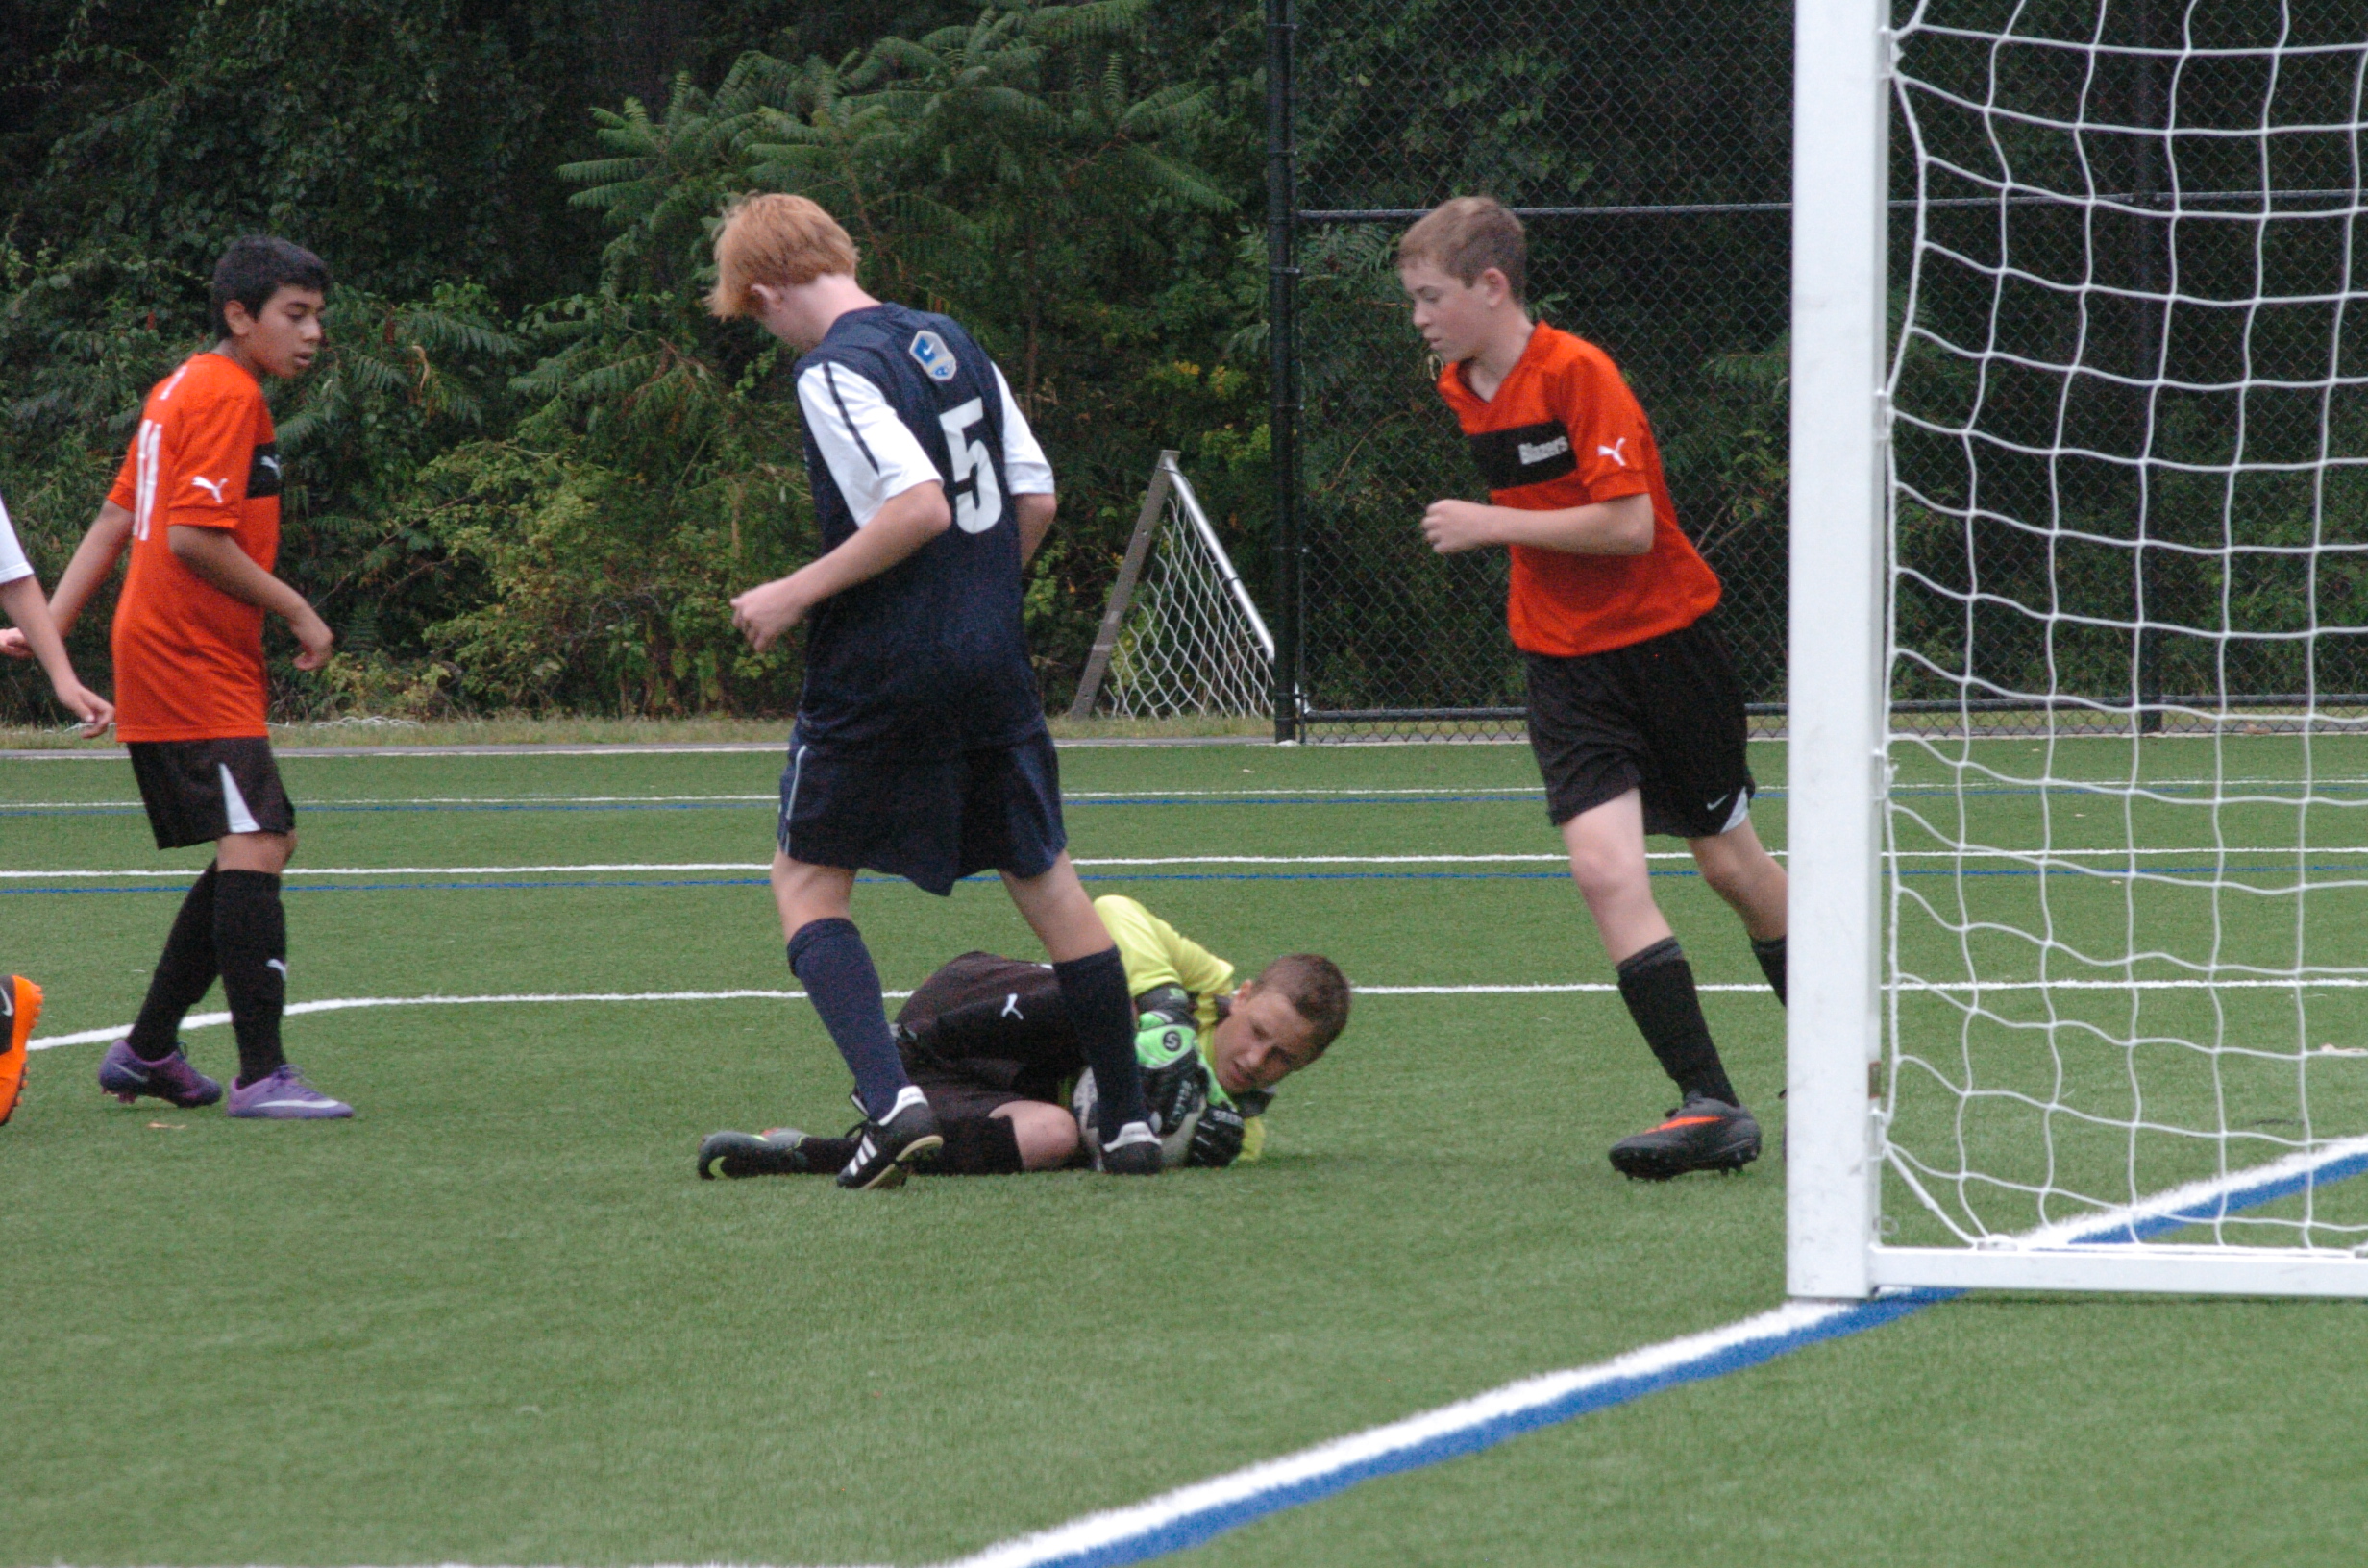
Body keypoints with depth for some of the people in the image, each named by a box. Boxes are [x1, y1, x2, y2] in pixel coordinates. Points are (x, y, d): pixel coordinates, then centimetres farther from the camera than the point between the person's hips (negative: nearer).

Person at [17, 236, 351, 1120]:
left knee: (262, 844, 16)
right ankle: (261, 1075, -25)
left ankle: (147, 1050, 22)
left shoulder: (183, 390, 18)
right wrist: (296, 613, -11)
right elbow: (195, 538, -20)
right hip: (194, 665, -10)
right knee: (254, 848, -18)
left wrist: (49, 626, 17)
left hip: (168, 660, 10)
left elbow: (116, 522, 18)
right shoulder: (227, 395, -12)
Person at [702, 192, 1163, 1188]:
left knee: (806, 879, 6)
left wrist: (797, 594, -16)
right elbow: (1035, 498, 12)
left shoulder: (834, 371, -13)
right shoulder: (954, 346, 11)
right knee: (1043, 876, 14)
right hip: (994, 661, 7)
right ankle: (1127, 1121, 14)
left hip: (880, 675, -7)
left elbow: (920, 506, -24)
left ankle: (890, 1098, -12)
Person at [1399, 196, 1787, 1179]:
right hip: (1563, 663, 5)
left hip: (1662, 641, -5)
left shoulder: (1577, 375, -18)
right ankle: (1711, 1108, -16)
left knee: (1732, 864, 9)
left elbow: (1628, 525, -25)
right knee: (1604, 870, -15)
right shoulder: (1462, 391, 6)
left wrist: (1492, 525, -21)